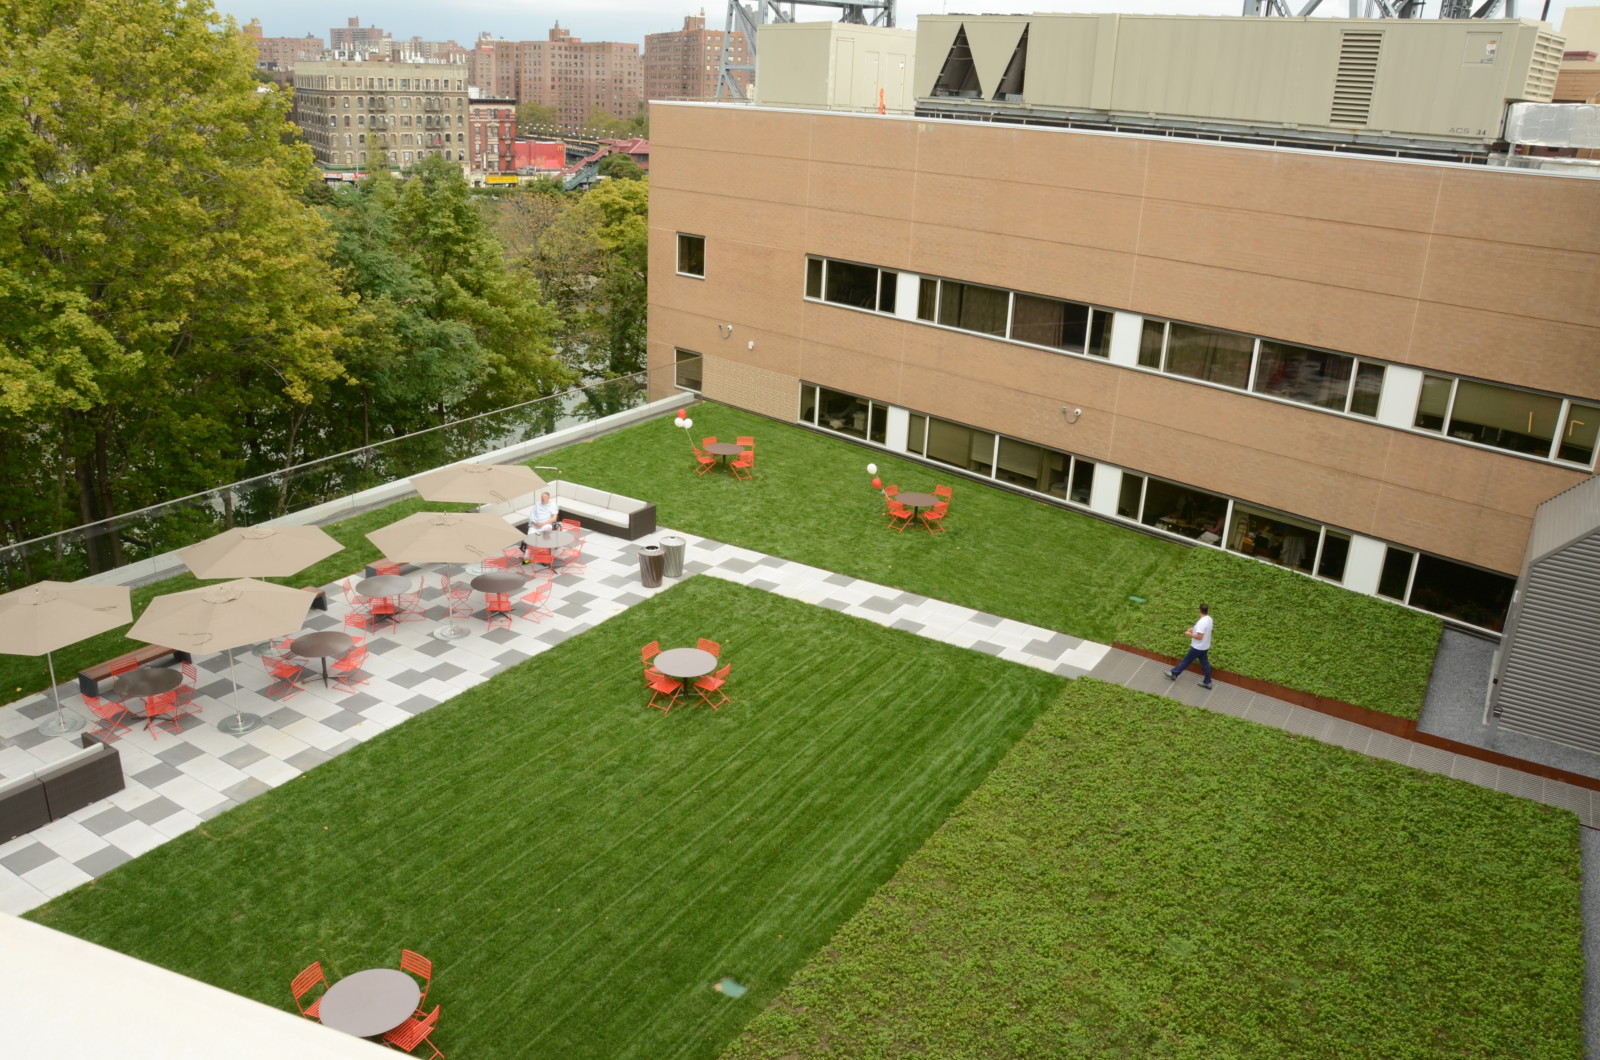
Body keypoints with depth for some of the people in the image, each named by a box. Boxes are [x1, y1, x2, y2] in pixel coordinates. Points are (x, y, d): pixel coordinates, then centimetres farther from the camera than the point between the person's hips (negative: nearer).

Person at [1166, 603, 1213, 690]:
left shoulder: (1202, 622, -30)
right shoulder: (1209, 619, 0)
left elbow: (1199, 636, -29)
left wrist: (1189, 634, -16)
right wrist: (1193, 628, 6)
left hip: (1198, 647, -8)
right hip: (1205, 646, 8)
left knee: (1186, 660, 7)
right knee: (1204, 663, 16)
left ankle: (1174, 674, 21)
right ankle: (1207, 682, 24)